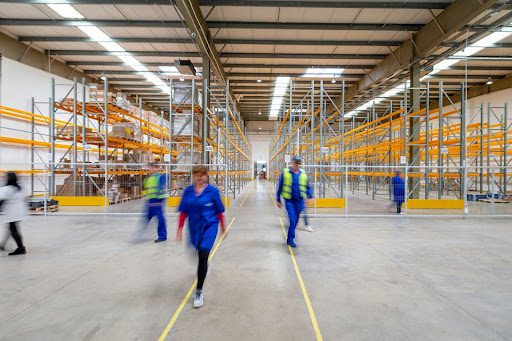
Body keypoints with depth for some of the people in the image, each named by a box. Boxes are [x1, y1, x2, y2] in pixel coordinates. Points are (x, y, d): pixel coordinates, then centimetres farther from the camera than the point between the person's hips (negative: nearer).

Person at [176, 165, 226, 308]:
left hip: (209, 226, -4)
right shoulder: (188, 191, -2)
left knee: (203, 256, -13)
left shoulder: (212, 191, -11)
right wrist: (180, 229, 0)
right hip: (194, 228, 4)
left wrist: (223, 227, 6)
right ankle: (204, 268, 60)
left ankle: (199, 292, 1)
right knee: (200, 253, 23)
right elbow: (183, 212, 2)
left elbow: (219, 211, -2)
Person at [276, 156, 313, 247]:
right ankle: (290, 239, 2)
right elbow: (280, 187, 2)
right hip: (289, 200, -3)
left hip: (299, 201, 4)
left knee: (295, 220, 13)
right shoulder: (285, 173, -3)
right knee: (292, 220, -13)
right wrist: (278, 200, 4)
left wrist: (309, 196, -3)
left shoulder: (303, 174, 5)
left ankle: (290, 238, 32)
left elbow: (308, 187, 13)